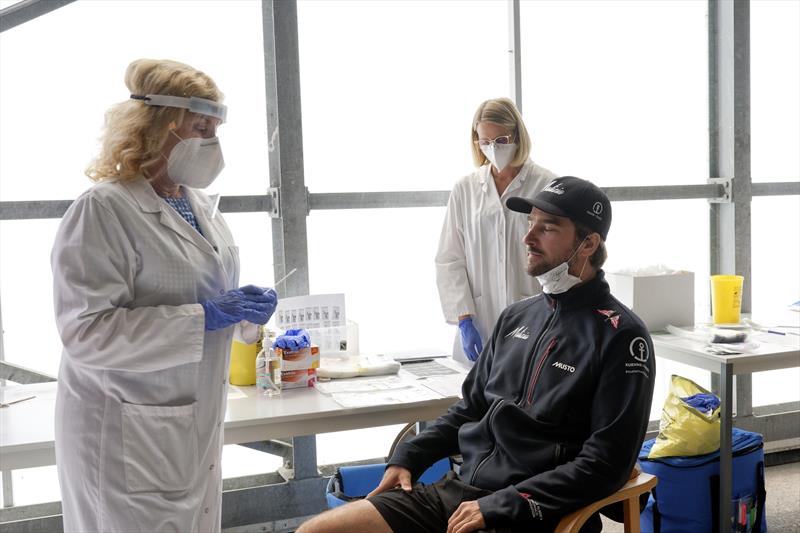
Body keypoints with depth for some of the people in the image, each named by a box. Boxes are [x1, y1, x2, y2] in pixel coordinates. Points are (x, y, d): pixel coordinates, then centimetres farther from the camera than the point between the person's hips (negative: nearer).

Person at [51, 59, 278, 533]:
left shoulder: (198, 204, 9)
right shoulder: (104, 209, -15)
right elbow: (86, 332, -22)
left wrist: (244, 306, 0)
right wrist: (203, 317, -25)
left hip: (196, 424, 8)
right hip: (130, 435, -7)